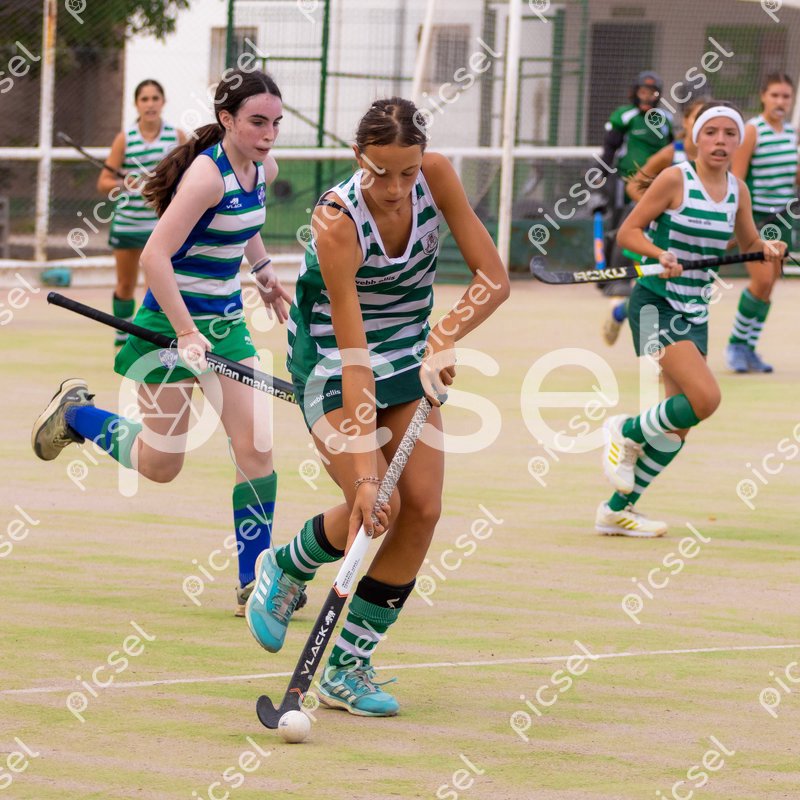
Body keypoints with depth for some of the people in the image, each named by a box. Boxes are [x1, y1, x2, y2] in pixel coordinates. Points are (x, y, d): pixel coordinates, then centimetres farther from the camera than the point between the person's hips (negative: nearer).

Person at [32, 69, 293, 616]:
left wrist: (265, 272, 27)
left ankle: (254, 586, 1)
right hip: (171, 324, -7)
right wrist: (186, 333, -30)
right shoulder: (207, 173, -23)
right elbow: (155, 256, -28)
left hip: (227, 323, 7)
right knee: (160, 465, 3)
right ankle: (75, 412, 30)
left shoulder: (263, 170, 3)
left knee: (256, 448, -6)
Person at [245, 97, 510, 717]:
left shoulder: (436, 176, -17)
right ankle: (283, 570, 14)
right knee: (376, 507, -20)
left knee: (422, 507, -8)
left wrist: (443, 340, -30)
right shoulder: (337, 221, -29)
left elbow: (493, 277, -13)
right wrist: (365, 471, -35)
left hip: (409, 358, 5)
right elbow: (354, 352, -32)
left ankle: (347, 667, 1)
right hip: (332, 365, -5)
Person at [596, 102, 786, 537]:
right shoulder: (675, 179, -11)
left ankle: (617, 509, 20)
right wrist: (660, 254, -25)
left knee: (680, 425, 7)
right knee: (705, 398, -23)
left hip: (695, 312, 7)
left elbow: (748, 244, 19)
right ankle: (627, 432, 3)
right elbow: (628, 230, -7)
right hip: (655, 305, -7)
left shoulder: (738, 190, 6)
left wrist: (767, 250, -4)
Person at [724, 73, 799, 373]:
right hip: (754, 217, -6)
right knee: (762, 281, -14)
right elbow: (735, 179, -13)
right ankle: (735, 344, 2)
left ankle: (749, 349, 15)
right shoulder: (752, 131, -11)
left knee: (768, 286, 6)